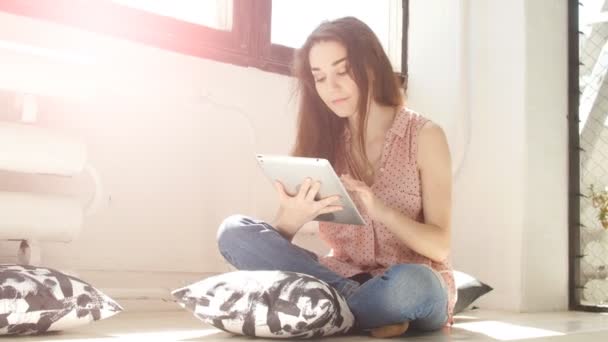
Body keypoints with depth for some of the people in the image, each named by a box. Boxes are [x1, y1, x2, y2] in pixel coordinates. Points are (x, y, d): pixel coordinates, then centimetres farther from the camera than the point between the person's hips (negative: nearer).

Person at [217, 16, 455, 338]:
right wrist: (292, 216, -25)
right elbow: (272, 240, -2)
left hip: (411, 287, -3)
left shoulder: (424, 135, -2)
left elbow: (439, 246, -7)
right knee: (234, 232, -17)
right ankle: (353, 301, -22)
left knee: (408, 282, -40)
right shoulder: (324, 140, 5)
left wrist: (380, 209, -24)